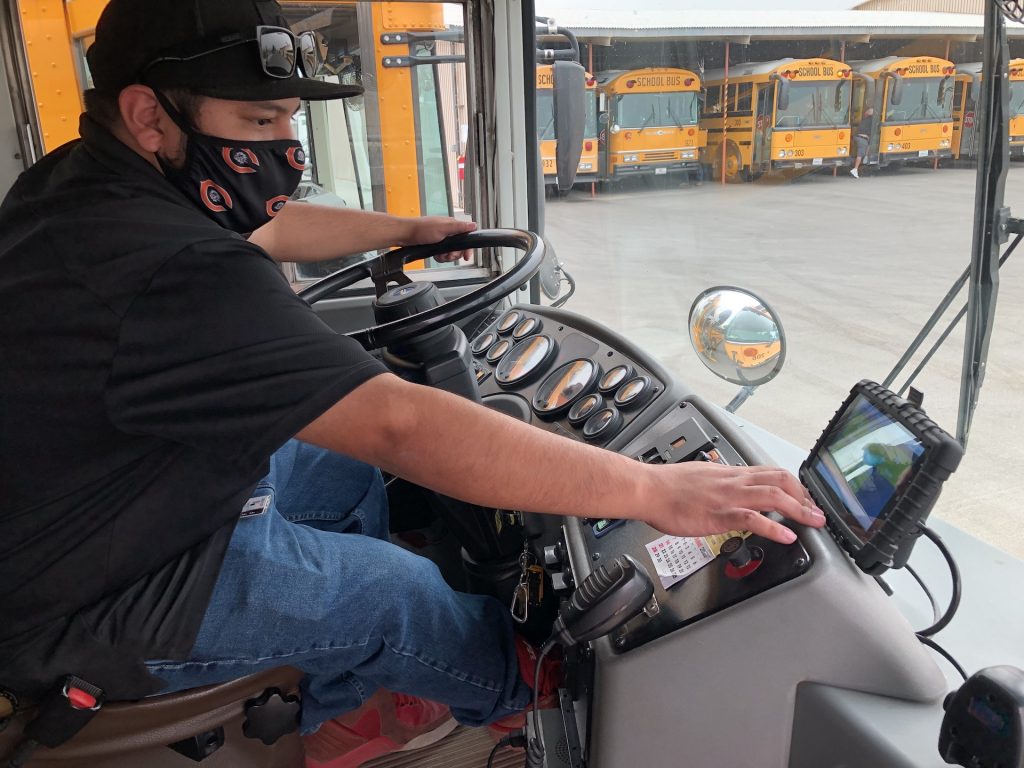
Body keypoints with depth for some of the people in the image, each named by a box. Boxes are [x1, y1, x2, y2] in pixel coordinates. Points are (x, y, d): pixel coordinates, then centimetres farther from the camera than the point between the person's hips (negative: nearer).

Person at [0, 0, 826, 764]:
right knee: (397, 592, -3)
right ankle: (517, 693, 29)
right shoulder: (174, 275, -36)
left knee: (348, 468, 16)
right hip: (93, 602, -9)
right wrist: (655, 491, -37)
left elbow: (262, 229, 13)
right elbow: (402, 425, -41)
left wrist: (407, 228, 21)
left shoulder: (75, 179, -3)